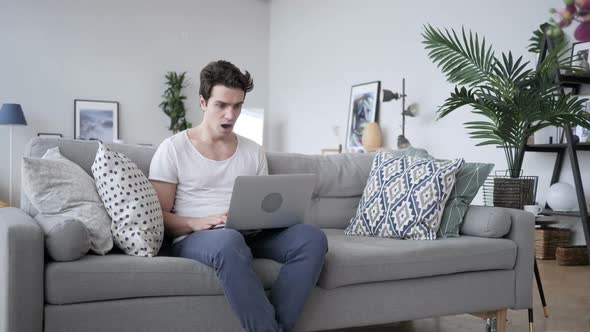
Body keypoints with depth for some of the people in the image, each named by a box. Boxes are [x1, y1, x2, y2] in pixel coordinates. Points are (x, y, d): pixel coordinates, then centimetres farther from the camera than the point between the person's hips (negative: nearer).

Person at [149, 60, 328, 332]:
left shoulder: (253, 152, 15)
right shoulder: (173, 149, 2)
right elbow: (158, 216, -1)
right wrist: (197, 223, -19)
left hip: (249, 237, 5)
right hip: (194, 239, -4)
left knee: (311, 236, -24)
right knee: (229, 241, -41)